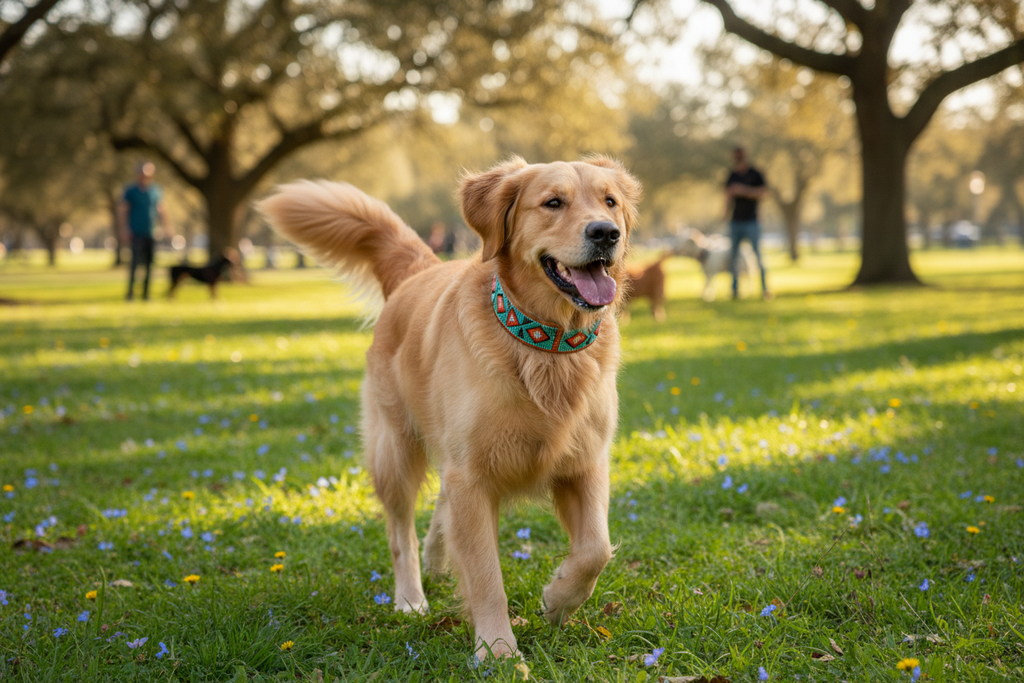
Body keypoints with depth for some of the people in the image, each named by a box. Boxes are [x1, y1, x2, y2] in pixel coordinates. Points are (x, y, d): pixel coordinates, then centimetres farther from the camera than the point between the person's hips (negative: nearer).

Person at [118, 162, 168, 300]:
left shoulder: (156, 190, 11)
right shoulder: (131, 190, 0)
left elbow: (161, 211, 17)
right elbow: (122, 210, 0)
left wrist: (164, 226, 7)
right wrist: (124, 228, -9)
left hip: (152, 234, 4)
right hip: (136, 233, -4)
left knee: (149, 264, 5)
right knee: (136, 262, -12)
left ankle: (146, 293, 12)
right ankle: (130, 292, -9)